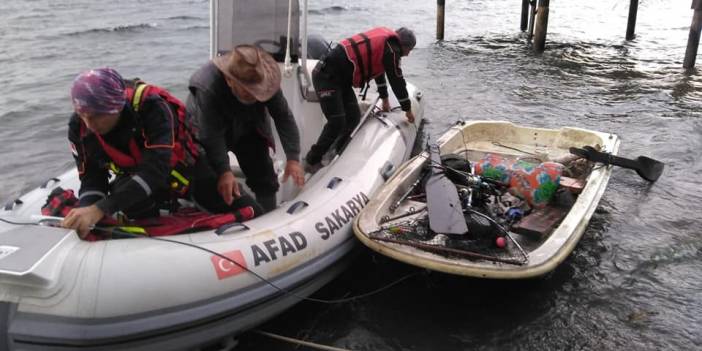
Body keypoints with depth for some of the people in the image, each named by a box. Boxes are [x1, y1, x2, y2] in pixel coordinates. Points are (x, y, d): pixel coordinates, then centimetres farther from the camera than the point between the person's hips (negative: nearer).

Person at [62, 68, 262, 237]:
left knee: (250, 215, 1)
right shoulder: (79, 127, -23)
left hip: (185, 167, -3)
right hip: (135, 175, 3)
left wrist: (100, 210, -56)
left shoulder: (151, 107, -40)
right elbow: (91, 177, -16)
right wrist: (86, 210, -39)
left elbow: (155, 169, -48)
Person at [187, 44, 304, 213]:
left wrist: (293, 158, -34)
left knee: (264, 175, 0)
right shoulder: (207, 87, -41)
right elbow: (211, 135, -40)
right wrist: (224, 171, -48)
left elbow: (284, 117, -26)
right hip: (206, 130, -3)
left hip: (248, 130, 3)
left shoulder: (265, 81, -30)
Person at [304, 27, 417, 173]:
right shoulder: (391, 49, -11)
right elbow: (397, 81, -6)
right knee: (337, 122, -12)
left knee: (353, 117, 8)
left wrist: (384, 99, 39)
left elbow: (378, 69, 31)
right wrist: (408, 109, 7)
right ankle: (312, 162, -2)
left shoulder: (384, 38, 18)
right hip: (327, 76, -10)